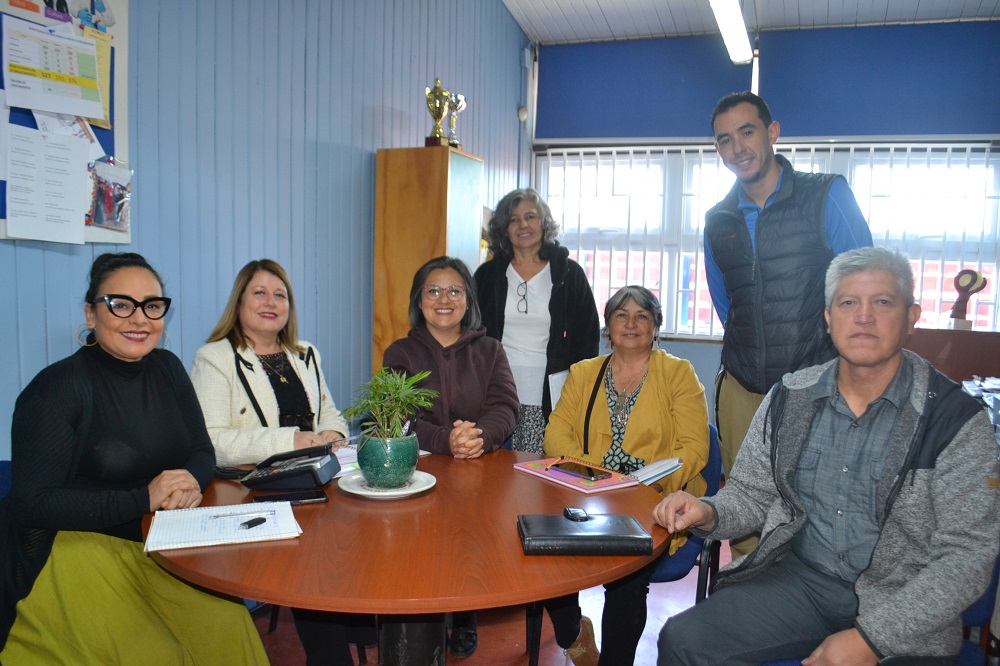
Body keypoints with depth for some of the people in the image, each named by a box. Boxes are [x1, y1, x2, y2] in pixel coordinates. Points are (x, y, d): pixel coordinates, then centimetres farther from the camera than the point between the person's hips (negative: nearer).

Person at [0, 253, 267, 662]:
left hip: (156, 543, 5)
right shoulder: (57, 388, -14)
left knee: (227, 626, -15)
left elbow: (201, 451, 10)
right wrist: (143, 498, -22)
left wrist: (190, 482, -14)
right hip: (74, 548, -5)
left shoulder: (166, 368, 4)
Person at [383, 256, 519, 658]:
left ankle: (465, 615, -4)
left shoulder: (489, 351, 14)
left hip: (483, 467, 1)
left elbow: (506, 407, -1)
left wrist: (480, 436, -25)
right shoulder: (400, 354, 10)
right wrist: (446, 441, -26)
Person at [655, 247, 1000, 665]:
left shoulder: (955, 419, -8)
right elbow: (751, 492, 11)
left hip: (902, 603, -2)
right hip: (801, 579, 2)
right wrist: (709, 513, -13)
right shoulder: (788, 399, 3)